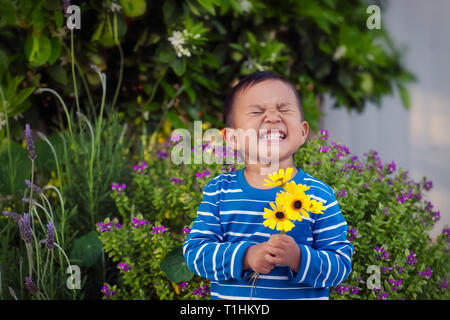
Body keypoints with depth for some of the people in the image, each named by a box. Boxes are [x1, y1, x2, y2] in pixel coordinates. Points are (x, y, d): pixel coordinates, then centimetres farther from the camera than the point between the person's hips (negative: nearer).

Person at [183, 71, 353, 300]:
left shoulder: (319, 196, -11)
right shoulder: (219, 191, -8)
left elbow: (341, 264, -13)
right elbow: (194, 251, -12)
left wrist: (298, 258, -30)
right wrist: (245, 257, -26)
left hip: (303, 296, -1)